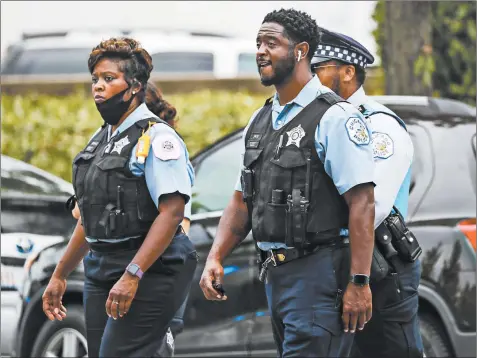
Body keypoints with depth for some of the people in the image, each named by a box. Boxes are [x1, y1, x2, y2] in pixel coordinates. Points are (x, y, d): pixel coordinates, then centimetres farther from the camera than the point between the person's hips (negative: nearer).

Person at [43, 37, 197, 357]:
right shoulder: (100, 141, 17)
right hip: (100, 270, 9)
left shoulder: (156, 137, -10)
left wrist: (132, 276, -25)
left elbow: (172, 212, -19)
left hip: (149, 271, -9)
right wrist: (60, 276, 23)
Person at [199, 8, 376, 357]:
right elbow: (242, 202, 18)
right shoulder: (260, 122, 15)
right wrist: (215, 258, 3)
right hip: (276, 275, 9)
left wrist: (359, 283, -21)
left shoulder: (335, 118, -11)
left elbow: (362, 203, -16)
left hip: (318, 274, -9)